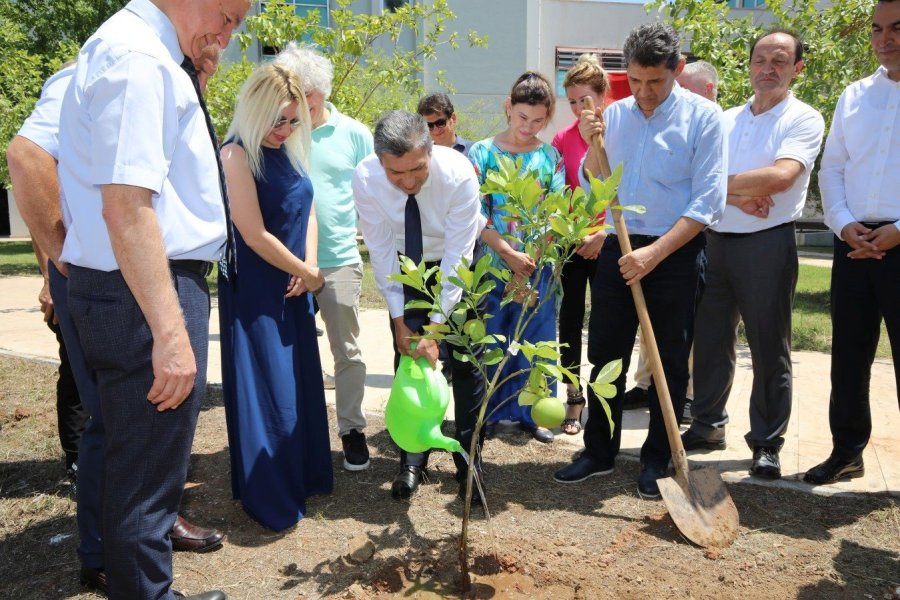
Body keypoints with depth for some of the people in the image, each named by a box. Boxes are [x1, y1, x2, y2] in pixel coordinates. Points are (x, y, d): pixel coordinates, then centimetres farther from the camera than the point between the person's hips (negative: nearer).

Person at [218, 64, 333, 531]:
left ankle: (303, 476, 31)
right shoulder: (237, 155, -16)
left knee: (301, 381, 15)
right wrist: (307, 273, -9)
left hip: (293, 284, 8)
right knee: (267, 390, -1)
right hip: (255, 290, -8)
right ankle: (269, 498, 15)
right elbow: (256, 236, -19)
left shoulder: (289, 150, 7)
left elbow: (307, 211, 11)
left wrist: (308, 266, -5)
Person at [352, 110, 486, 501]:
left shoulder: (459, 174, -35)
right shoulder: (365, 179, -28)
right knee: (406, 357, 0)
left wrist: (436, 326, -33)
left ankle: (468, 463, 11)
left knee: (465, 359, -3)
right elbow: (380, 252, -19)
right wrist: (400, 319, -21)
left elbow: (457, 256, -31)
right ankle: (412, 460, 14)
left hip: (457, 264, -2)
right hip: (404, 266, 2)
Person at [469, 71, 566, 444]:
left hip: (538, 268, 2)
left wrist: (530, 266, -9)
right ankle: (485, 412, 22)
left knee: (536, 341, 8)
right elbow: (475, 216, -7)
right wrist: (510, 255, -15)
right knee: (489, 341, 6)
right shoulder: (482, 153, -1)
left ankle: (532, 413, 24)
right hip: (492, 264, -1)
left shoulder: (550, 157, 4)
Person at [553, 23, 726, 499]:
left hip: (675, 253, -4)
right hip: (620, 248, 4)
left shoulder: (702, 116, -7)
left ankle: (657, 460, 21)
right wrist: (593, 146, -9)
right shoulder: (615, 114, 6)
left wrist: (654, 252, -19)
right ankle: (599, 451, 23)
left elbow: (708, 201, -12)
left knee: (670, 363, 6)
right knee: (605, 355, 9)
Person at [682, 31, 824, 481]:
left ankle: (767, 443, 14)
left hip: (767, 244, -5)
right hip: (714, 241, 5)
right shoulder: (725, 120, 14)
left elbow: (781, 175, -19)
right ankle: (708, 425, 26)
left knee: (770, 349, 2)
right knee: (710, 341, 11)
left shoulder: (804, 119, -1)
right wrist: (736, 194, -13)